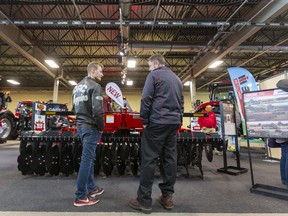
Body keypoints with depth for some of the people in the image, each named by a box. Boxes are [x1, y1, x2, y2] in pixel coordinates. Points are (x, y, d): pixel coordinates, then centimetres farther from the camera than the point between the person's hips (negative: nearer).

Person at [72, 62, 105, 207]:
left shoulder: (77, 87, 16)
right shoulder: (95, 86, -12)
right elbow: (97, 110, -22)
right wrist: (101, 127, -10)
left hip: (80, 125, 9)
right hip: (91, 126, -9)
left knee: (89, 158, 18)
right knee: (87, 159, -3)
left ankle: (91, 188, 29)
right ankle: (81, 197, 6)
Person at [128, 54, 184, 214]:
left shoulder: (154, 75, 0)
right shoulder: (177, 78, 21)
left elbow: (146, 98, -9)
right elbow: (181, 103, 20)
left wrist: (144, 120, -4)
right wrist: (179, 121, 19)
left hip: (157, 122, -7)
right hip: (174, 123, 7)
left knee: (149, 159, -3)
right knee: (170, 158, 9)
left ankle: (144, 200, 3)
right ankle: (167, 197, 17)